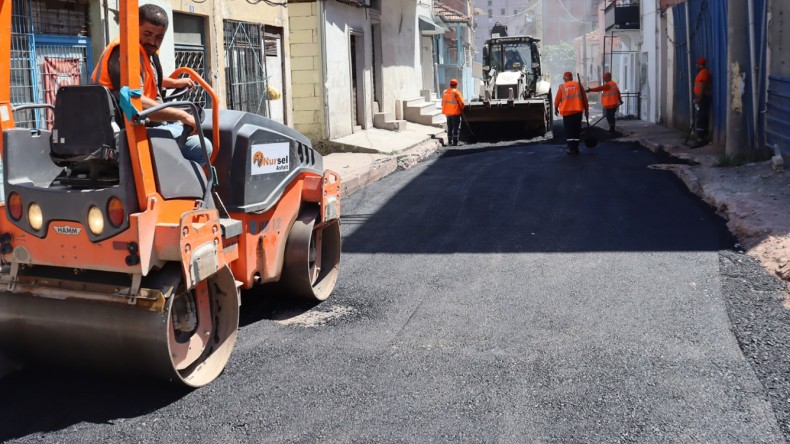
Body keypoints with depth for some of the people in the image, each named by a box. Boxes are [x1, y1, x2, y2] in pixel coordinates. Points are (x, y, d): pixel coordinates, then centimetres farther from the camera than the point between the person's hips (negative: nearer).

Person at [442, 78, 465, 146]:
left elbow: (443, 103, 10)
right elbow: (461, 103, -11)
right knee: (456, 128, -1)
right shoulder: (456, 92, -12)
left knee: (449, 128, 15)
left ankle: (450, 142, 18)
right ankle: (455, 142, -5)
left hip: (448, 113, 6)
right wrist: (462, 109, 5)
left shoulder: (445, 92, 6)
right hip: (455, 113, -6)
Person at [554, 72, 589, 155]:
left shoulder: (562, 87, -1)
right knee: (576, 130, 13)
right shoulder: (578, 85, 4)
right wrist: (586, 110, 12)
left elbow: (557, 99, 3)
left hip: (567, 112, -1)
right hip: (578, 111, 2)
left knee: (569, 130, 5)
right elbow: (584, 98, 4)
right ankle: (575, 148, 15)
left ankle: (572, 149, -3)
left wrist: (556, 109, 21)